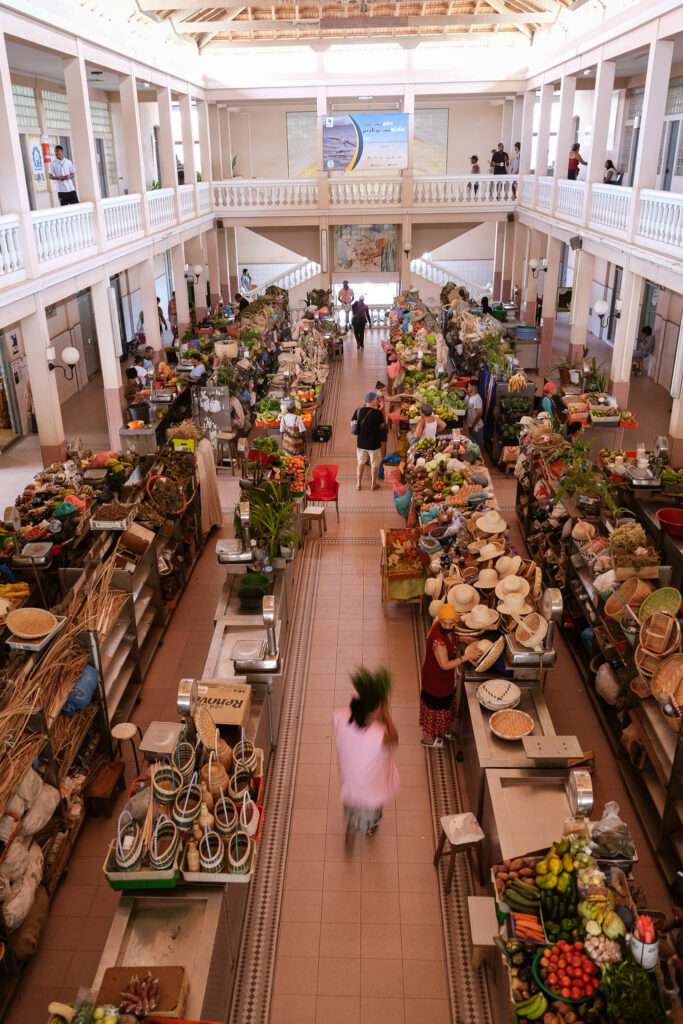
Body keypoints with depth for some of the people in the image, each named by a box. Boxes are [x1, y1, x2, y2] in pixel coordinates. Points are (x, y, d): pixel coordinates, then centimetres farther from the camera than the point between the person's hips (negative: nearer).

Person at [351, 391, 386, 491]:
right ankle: (373, 485, 22)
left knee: (361, 463, 19)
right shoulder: (378, 412, -15)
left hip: (361, 442, 3)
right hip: (374, 443, -3)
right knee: (374, 464, 13)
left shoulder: (358, 411, -6)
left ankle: (358, 484, 23)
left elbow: (352, 424, 0)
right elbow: (382, 426, -2)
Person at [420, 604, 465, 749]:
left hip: (445, 678, 8)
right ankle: (428, 738, 37)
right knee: (434, 707, 14)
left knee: (444, 705, 28)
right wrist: (466, 657, -32)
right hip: (435, 679, -8)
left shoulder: (447, 630, -11)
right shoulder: (438, 639, -37)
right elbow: (445, 665, -31)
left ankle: (440, 731, 52)